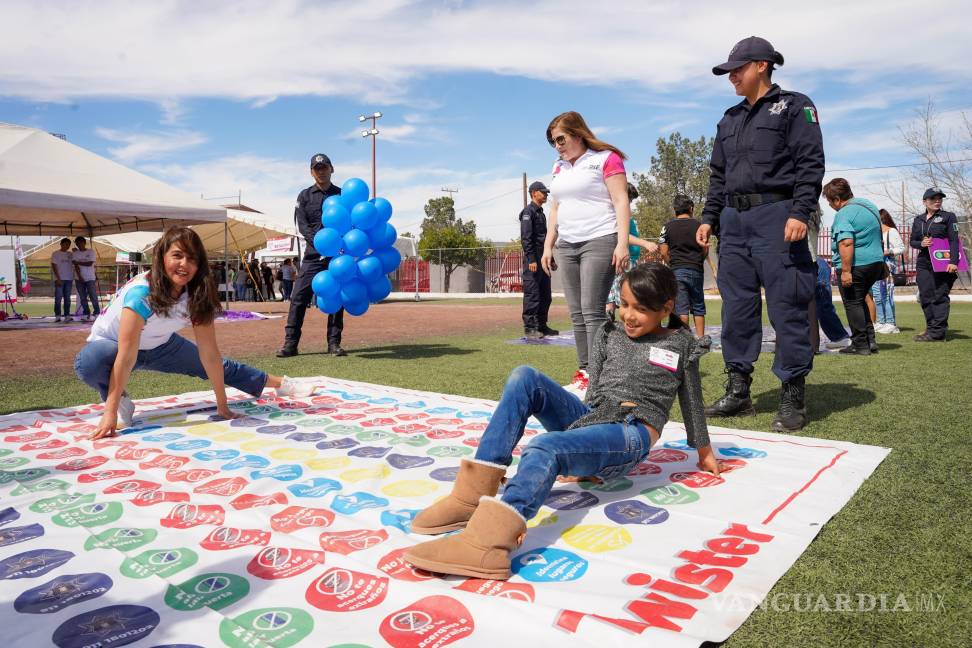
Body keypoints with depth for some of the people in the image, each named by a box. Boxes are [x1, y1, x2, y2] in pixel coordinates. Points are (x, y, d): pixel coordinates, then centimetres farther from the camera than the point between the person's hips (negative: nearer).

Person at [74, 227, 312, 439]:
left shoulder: (196, 296, -22)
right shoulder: (140, 294, -37)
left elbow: (209, 354, -20)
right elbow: (126, 358, -39)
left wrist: (222, 405, -20)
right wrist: (111, 413, -38)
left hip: (158, 346, 4)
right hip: (110, 343, -4)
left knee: (221, 367, 6)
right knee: (90, 362, -37)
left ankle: (280, 383, 26)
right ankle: (120, 402, -8)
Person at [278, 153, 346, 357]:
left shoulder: (341, 195, 11)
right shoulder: (305, 196, 11)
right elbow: (302, 225, 0)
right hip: (313, 254, 0)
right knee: (299, 296, -6)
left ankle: (334, 343, 7)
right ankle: (290, 343, -4)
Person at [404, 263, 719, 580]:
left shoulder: (681, 343, 12)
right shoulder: (609, 334, 21)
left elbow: (692, 401, 19)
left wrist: (705, 452, 23)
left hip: (630, 434, -5)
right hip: (589, 418, 5)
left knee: (545, 446, -36)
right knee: (524, 378, -22)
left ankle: (487, 541, -62)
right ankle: (476, 492, -31)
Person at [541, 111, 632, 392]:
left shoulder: (606, 158, 0)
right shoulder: (559, 167, 20)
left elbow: (621, 202, -7)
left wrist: (622, 244, -16)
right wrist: (548, 246, 15)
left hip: (599, 242, -7)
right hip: (567, 246, 7)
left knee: (593, 311, -12)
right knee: (576, 314, 3)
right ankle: (583, 370, 6)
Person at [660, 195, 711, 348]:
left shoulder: (668, 226, 0)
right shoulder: (698, 225, 2)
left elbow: (664, 252, -2)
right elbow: (705, 251, 3)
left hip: (677, 271, -1)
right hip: (696, 271, 1)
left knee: (681, 307, 0)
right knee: (698, 306, 12)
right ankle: (701, 338, 13)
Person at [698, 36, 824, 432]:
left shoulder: (794, 106, 5)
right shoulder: (730, 120, 23)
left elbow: (810, 163, -5)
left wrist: (800, 213, -16)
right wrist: (709, 218, 14)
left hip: (776, 216, -6)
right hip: (733, 221, 6)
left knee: (785, 307, -6)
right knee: (736, 306, 5)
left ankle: (793, 398, 1)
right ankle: (738, 391, 12)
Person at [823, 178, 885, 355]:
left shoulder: (845, 214, -17)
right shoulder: (869, 204, 14)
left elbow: (846, 243, -28)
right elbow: (877, 235, 25)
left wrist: (846, 270, -27)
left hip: (855, 266, -9)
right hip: (876, 262, 9)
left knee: (852, 304, 2)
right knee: (860, 301, 21)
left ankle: (860, 345, 6)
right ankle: (870, 341, 21)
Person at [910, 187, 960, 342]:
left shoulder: (948, 217, 3)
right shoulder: (918, 219, 15)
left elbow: (954, 241, -5)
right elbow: (912, 242, 17)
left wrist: (953, 261, -15)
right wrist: (921, 244, -7)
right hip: (923, 264, 5)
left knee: (940, 297, -6)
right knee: (925, 297, 3)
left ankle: (937, 333, -7)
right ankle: (931, 328, 12)